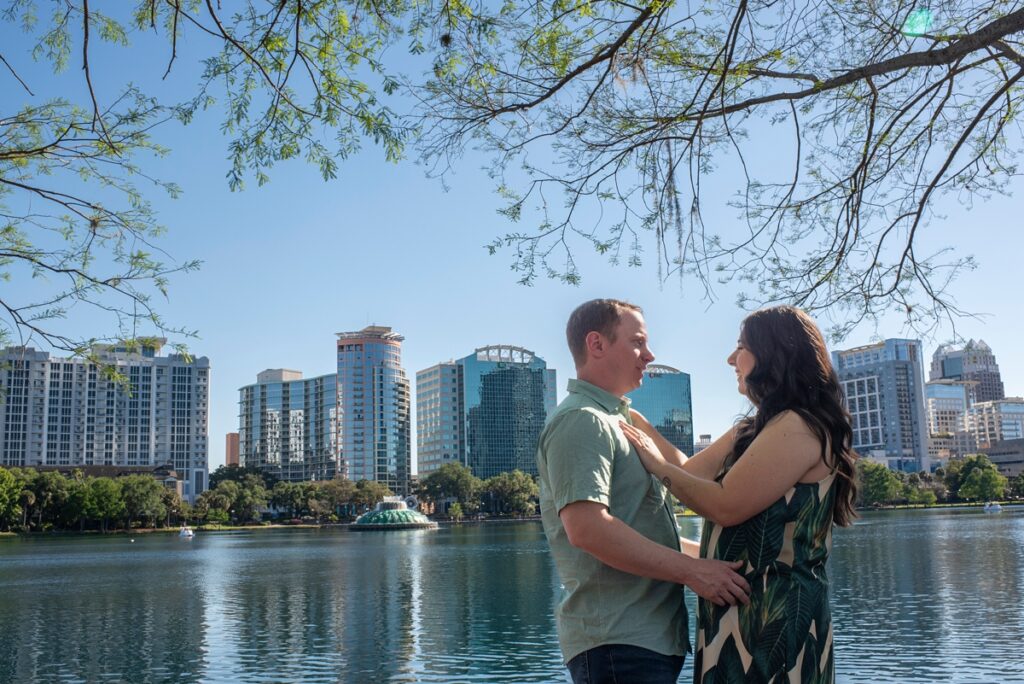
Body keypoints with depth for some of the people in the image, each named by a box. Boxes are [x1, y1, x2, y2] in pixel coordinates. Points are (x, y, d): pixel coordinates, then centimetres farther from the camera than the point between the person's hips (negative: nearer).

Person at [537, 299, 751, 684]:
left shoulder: (614, 420, 20)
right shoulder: (580, 420, -13)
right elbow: (586, 527, -26)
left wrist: (706, 554, 19)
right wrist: (692, 570, -22)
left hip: (653, 637, 10)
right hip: (617, 644, -10)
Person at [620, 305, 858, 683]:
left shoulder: (798, 426, -15)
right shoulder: (758, 429, 16)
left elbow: (726, 506, -20)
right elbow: (692, 471, 16)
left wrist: (658, 466, -7)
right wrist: (633, 419, 19)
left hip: (774, 614, -9)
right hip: (747, 611, 9)